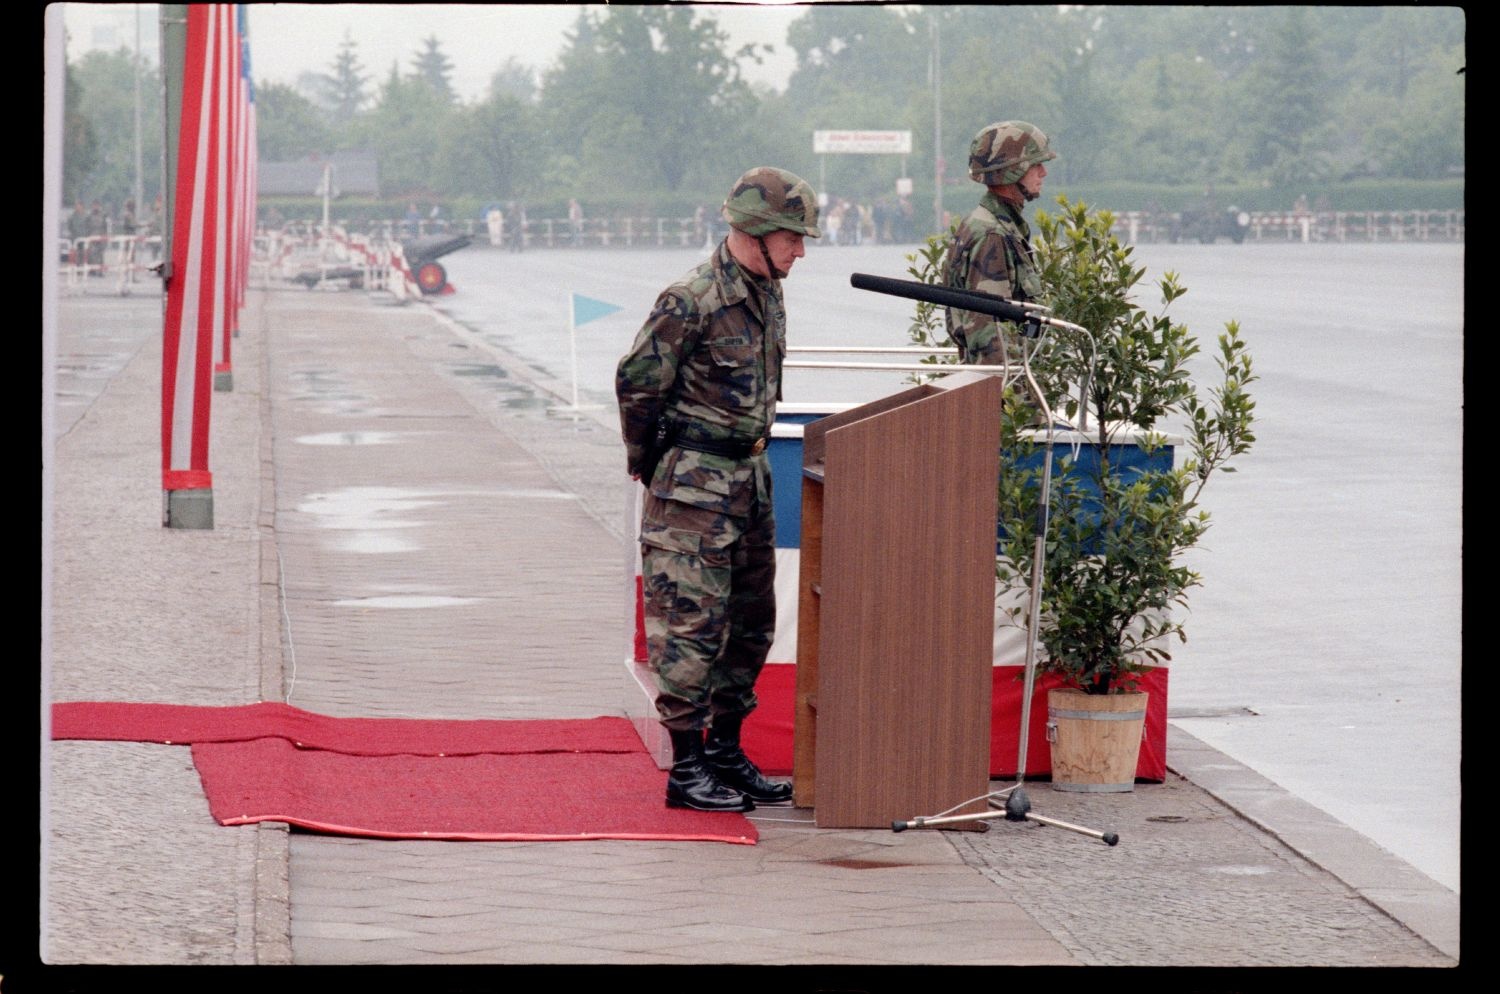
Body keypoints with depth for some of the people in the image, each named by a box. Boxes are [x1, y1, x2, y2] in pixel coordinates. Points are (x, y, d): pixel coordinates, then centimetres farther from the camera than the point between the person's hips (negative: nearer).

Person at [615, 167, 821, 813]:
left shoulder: (768, 294, 10)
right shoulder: (692, 301, -18)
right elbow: (637, 382, -12)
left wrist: (749, 454, 18)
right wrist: (649, 466, -2)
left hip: (748, 478, 9)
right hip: (693, 488, -9)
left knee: (750, 624, 13)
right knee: (692, 624, -5)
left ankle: (726, 754, 23)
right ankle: (686, 769, -1)